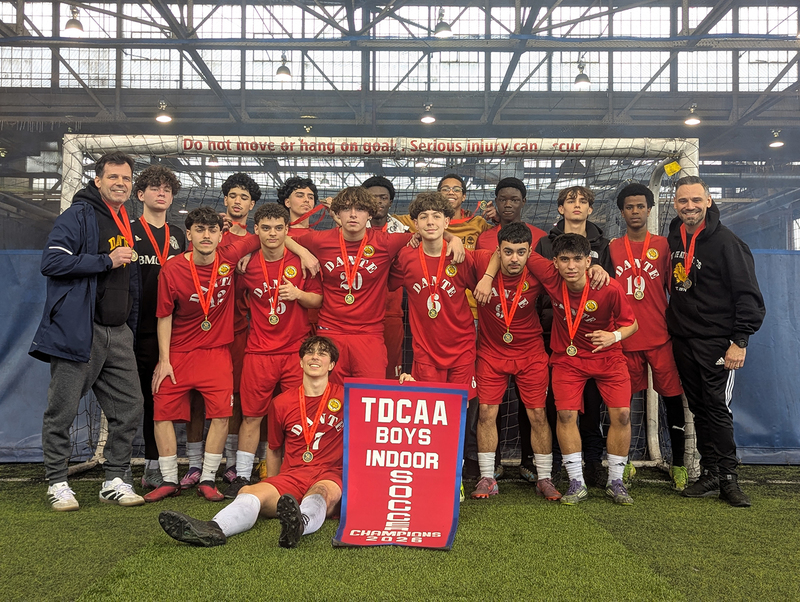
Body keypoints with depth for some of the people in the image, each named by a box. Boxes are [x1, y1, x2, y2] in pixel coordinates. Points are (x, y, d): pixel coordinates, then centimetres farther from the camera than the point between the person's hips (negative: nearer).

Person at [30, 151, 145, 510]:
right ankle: (57, 484, 13)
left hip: (117, 333, 7)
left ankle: (115, 481, 17)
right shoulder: (79, 216, -4)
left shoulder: (126, 224, 19)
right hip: (78, 330, -7)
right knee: (62, 410, 0)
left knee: (130, 406, 6)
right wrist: (106, 261, -16)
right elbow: (51, 262, -16)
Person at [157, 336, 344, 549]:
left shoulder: (344, 398, 6)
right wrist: (273, 489, 24)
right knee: (248, 491, -29)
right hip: (290, 477, 3)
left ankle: (301, 522, -74)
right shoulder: (281, 403, 13)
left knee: (322, 491, -40)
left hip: (330, 477, -3)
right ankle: (215, 529, -58)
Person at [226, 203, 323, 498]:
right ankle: (242, 476, 13)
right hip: (259, 352, 1)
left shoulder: (302, 261, 1)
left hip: (297, 350, 0)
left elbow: (318, 300, 6)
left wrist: (299, 294, -12)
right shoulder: (247, 264, 2)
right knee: (251, 415, 2)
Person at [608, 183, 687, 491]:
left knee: (673, 398, 0)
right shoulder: (612, 248, 9)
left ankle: (678, 464, 13)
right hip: (625, 339, 1)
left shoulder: (663, 245, 7)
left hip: (660, 338, -1)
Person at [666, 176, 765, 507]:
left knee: (718, 408, -4)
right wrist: (675, 325, 11)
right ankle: (710, 476, 18)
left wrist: (739, 340, -17)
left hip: (716, 341, -6)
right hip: (683, 340, 6)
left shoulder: (726, 242, -11)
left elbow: (748, 294, -12)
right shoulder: (674, 237, 8)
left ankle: (727, 478, 7)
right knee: (699, 409, 10)